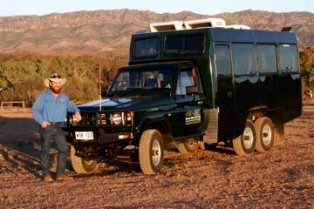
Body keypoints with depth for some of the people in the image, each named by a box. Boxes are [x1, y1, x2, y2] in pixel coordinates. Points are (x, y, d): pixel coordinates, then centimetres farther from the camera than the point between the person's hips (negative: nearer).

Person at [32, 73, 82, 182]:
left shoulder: (64, 98, 13)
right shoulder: (43, 96, -1)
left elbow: (71, 106, 16)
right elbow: (35, 109, -5)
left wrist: (76, 111, -7)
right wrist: (41, 121, -17)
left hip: (57, 127, 5)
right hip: (46, 127, -4)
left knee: (64, 149, -1)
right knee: (45, 150, 1)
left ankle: (60, 173, 8)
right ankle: (46, 174, 9)